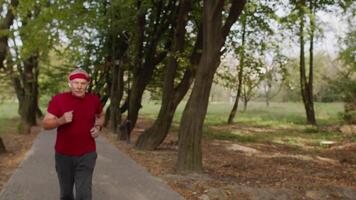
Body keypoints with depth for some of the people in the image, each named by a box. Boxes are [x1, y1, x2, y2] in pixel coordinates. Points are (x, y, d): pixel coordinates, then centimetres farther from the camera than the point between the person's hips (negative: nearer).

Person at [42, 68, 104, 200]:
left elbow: (101, 116, 19)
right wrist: (61, 120, -27)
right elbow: (46, 124, -8)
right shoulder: (58, 99, -9)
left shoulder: (94, 100, -2)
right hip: (63, 156, 0)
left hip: (87, 155, 0)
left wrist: (98, 127, -1)